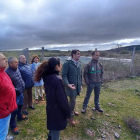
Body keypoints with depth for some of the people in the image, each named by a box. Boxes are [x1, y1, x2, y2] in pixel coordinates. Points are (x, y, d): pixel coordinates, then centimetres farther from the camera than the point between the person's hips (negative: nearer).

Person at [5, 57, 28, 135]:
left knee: (20, 105, 27)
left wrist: (23, 85, 11)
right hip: (15, 95, -8)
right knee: (14, 110, 6)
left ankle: (20, 116, 53)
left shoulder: (17, 68, 0)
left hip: (21, 92, 8)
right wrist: (16, 90, -20)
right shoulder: (7, 72, -27)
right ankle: (13, 126, 26)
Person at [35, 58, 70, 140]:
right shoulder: (57, 80, -28)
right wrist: (68, 112, -11)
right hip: (57, 110, -8)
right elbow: (62, 99, -24)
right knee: (55, 133, 15)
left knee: (52, 128, 30)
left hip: (50, 108, 8)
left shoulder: (47, 78, -3)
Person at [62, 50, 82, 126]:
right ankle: (71, 117, 21)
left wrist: (80, 84, 16)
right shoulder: (67, 63, -14)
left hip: (77, 86, 6)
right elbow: (64, 75, -15)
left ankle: (72, 111, 46)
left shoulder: (79, 63, 6)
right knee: (72, 101, 1)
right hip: (71, 86, -6)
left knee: (73, 100, 22)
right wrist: (68, 84, -27)